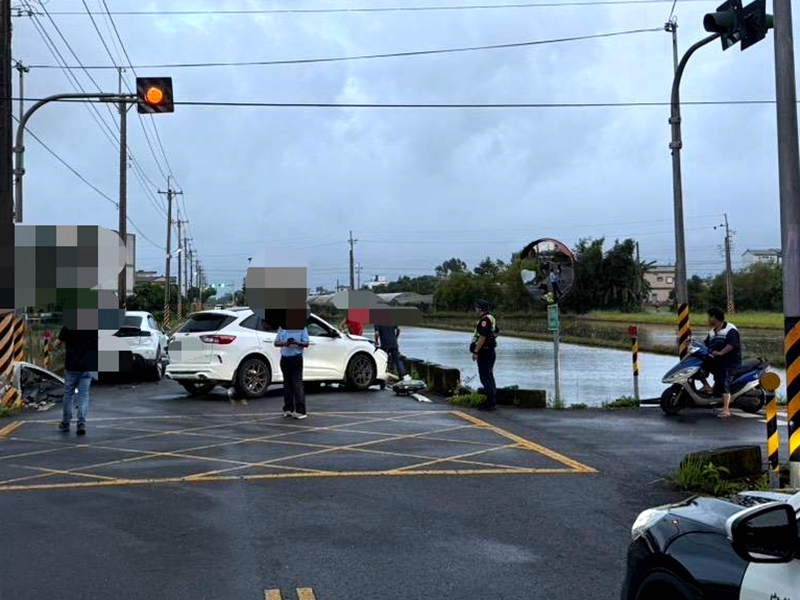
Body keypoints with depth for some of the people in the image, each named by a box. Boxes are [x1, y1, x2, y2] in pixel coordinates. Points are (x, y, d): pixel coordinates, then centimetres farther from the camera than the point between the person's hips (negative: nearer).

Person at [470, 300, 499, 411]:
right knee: (489, 376, 15)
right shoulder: (491, 318, 12)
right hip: (490, 351, 10)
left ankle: (490, 403, -6)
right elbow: (497, 332, 28)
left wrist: (475, 352, -23)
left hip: (484, 351, -10)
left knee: (485, 377, -7)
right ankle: (492, 401, 20)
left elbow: (482, 337, -26)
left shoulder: (484, 319, -19)